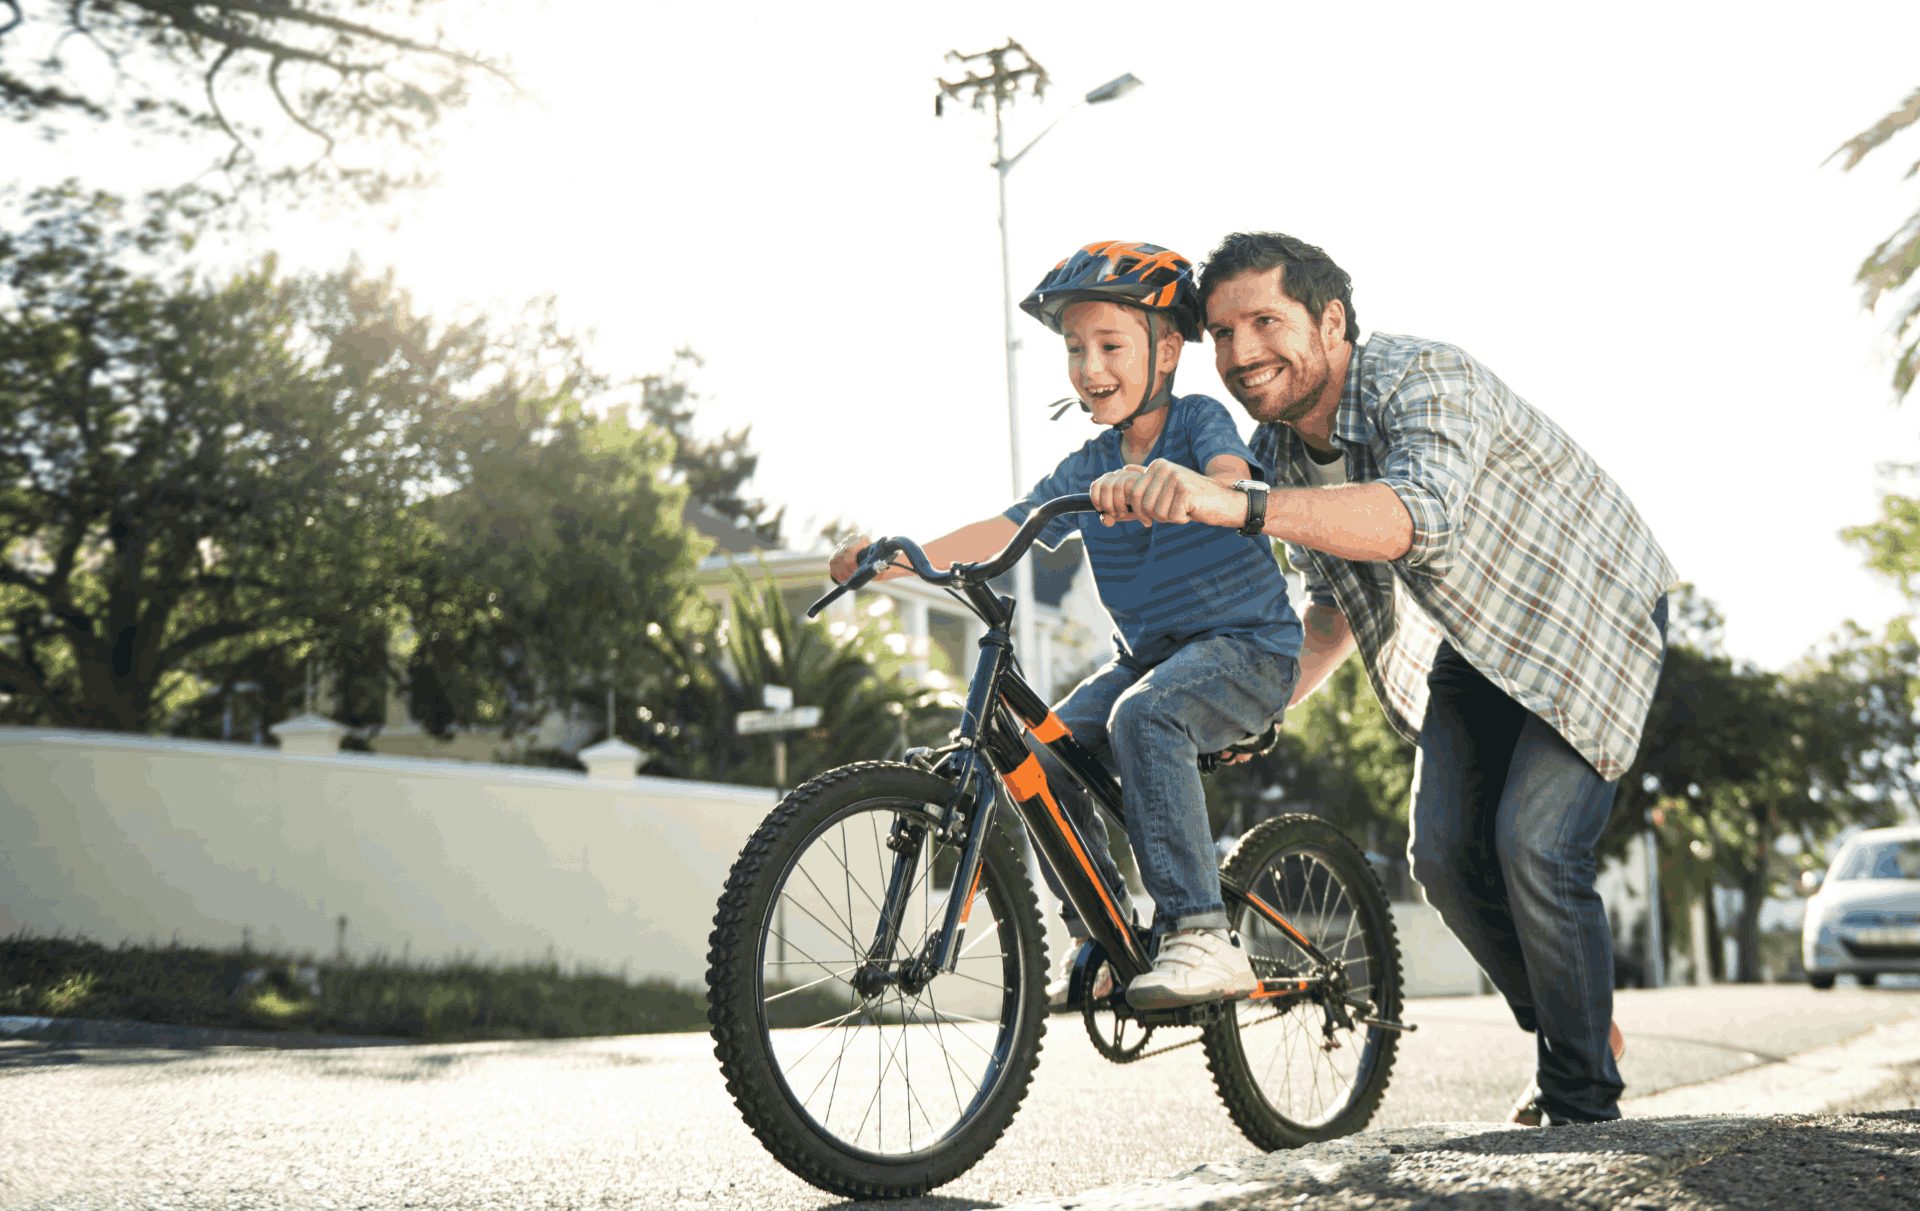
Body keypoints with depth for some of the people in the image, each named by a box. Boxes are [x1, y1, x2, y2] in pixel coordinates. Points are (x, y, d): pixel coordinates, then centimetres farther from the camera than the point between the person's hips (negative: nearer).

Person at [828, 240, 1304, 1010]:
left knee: (1143, 715, -35)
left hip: (1246, 645, -6)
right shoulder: (1085, 470, 8)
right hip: (1148, 654, 6)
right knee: (1044, 752, -16)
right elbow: (1004, 529, -3)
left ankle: (1200, 936, -32)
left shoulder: (1200, 420, -7)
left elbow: (1233, 480, -30)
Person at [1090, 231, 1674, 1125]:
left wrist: (1237, 508, -65)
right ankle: (1571, 1024, 21)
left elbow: (1418, 515, -54)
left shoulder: (1423, 381, -31)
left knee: (1533, 844, -19)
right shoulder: (1278, 447, -7)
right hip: (1468, 649, 7)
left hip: (1589, 618, -7)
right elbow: (1333, 604, 9)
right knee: (1445, 852, -4)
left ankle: (1582, 1096, 0)